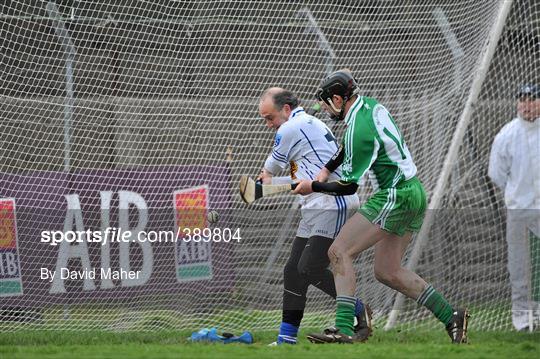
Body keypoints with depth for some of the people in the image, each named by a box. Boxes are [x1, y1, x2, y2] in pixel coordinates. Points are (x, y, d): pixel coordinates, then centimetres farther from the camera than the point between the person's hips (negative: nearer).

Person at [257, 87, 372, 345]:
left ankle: (359, 312, -4)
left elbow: (270, 168, 6)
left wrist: (267, 177, 29)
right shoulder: (310, 124, 23)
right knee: (293, 270, 5)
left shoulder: (291, 128, -9)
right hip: (315, 208, 11)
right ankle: (286, 339, 5)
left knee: (309, 268, -17)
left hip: (332, 206, -11)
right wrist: (270, 183, 21)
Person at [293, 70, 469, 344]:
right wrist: (326, 170, 20)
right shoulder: (370, 105, 9)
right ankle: (451, 317, 14)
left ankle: (343, 329, -22)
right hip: (415, 193, 10)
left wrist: (313, 186, -1)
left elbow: (348, 187, -14)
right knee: (387, 271, 14)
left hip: (395, 197, -10)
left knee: (339, 252, -12)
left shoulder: (360, 129, -20)